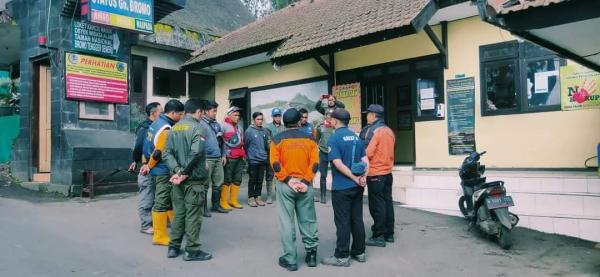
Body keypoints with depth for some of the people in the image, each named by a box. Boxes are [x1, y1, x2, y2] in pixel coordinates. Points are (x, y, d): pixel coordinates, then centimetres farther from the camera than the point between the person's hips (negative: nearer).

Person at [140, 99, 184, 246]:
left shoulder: (157, 123, 11)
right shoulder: (166, 129, -20)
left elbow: (148, 146, 14)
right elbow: (158, 152, -23)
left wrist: (149, 164, 12)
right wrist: (149, 166, -7)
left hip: (162, 170, 10)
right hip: (163, 171, -10)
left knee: (170, 200, 19)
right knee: (161, 203, -2)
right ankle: (159, 236, 7)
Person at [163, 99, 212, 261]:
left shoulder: (174, 128, 11)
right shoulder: (198, 128, -11)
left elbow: (167, 153, 1)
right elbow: (196, 152, -25)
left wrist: (177, 170, -9)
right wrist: (185, 172, -17)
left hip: (178, 179, 7)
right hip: (194, 179, -7)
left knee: (179, 213, 15)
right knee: (193, 215, 1)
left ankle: (173, 247, 21)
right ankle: (192, 250, 8)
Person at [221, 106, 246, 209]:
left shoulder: (239, 127, 19)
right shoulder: (224, 126, -6)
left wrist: (243, 153, 22)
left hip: (239, 157, 8)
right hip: (229, 157, -8)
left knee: (237, 179, 9)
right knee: (227, 180, -4)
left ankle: (233, 200, 18)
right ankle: (223, 202, 2)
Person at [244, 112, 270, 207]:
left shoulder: (265, 131, 7)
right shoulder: (249, 131, -8)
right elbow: (245, 145, -4)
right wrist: (249, 155, 0)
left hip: (263, 159, 5)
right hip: (253, 160, -5)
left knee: (260, 180, 10)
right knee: (253, 180, 2)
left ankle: (257, 197, 19)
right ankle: (251, 198, 12)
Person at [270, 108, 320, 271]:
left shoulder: (278, 139, -1)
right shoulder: (309, 139, 5)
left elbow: (275, 164, -10)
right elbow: (315, 163, -4)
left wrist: (288, 180, -9)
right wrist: (305, 181, -7)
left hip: (285, 185, -2)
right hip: (305, 186, 2)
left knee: (287, 222, 3)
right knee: (308, 221, 12)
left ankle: (290, 259, 7)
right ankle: (311, 254, 18)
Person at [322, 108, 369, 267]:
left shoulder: (334, 138, -12)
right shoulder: (356, 137, 9)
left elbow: (338, 164, -19)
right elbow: (365, 161, 6)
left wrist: (355, 179, -14)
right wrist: (362, 178, -5)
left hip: (341, 187, -6)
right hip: (357, 187, 7)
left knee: (343, 222, 0)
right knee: (357, 219, 13)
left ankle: (342, 257, 7)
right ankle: (359, 252, 22)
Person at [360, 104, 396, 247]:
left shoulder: (372, 130, -14)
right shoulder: (389, 130, 10)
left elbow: (367, 153, -19)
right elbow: (388, 151, 14)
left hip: (375, 173, -8)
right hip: (387, 172, 8)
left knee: (377, 205, -2)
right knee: (387, 202, 12)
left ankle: (379, 236, 3)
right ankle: (389, 233, 20)